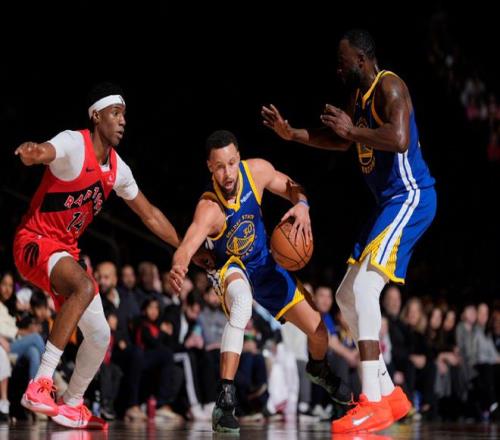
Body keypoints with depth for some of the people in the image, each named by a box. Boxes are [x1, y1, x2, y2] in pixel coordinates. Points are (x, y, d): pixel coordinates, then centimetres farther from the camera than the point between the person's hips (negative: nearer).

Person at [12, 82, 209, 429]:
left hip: (67, 250, 8)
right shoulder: (73, 144, -18)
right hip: (34, 242, -8)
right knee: (85, 286, -36)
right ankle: (39, 386, -38)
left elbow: (150, 215, 18)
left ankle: (73, 405, 29)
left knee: (100, 335, 6)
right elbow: (45, 153, -42)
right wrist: (33, 152, -67)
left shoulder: (118, 169, 5)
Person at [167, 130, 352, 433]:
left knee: (319, 331, 8)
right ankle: (226, 401, -42)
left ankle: (319, 369, 48)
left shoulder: (257, 170, -21)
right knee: (242, 303, -41)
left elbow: (292, 188, -3)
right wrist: (178, 268, -75)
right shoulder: (209, 209, -36)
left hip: (267, 264, 5)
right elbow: (187, 247, -52)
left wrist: (302, 206, -25)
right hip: (233, 269, -5)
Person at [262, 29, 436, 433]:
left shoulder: (389, 86, -16)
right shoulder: (359, 94, 14)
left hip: (410, 198, -11)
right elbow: (342, 142, 31)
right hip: (391, 202, 11)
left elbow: (400, 140, -32)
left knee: (365, 288, -23)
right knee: (348, 297, 11)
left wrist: (352, 129, -20)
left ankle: (374, 403, -27)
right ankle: (389, 394, 16)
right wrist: (291, 133, 21)